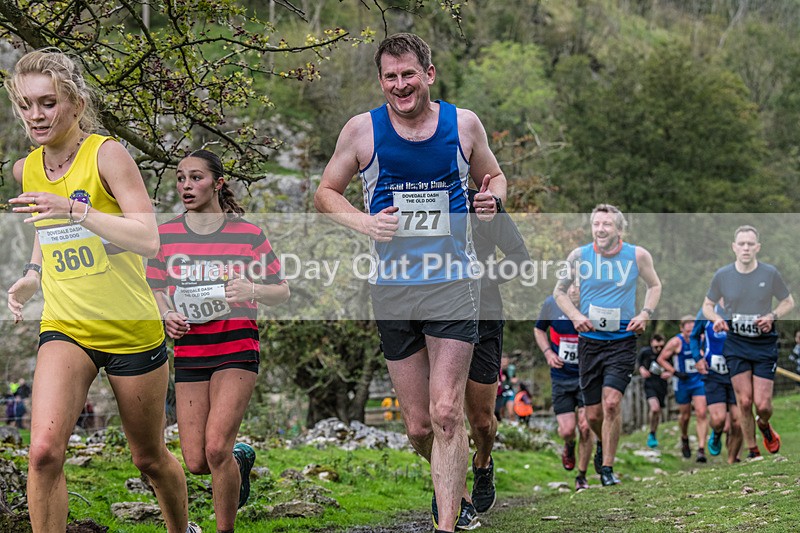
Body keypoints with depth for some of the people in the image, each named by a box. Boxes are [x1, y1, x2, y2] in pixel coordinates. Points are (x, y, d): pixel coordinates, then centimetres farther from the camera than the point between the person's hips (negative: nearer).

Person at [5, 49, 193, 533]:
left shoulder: (107, 154, -14)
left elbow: (148, 239, -24)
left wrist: (75, 210, -33)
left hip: (133, 329, -3)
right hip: (65, 329, 3)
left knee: (149, 457, 13)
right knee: (44, 451, -21)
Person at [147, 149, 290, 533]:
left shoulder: (247, 234, -2)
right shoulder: (166, 235, 5)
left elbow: (282, 292, 3)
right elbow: (156, 290, 15)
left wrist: (252, 290, -19)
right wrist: (167, 315, -7)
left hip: (236, 348, -3)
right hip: (189, 351, 3)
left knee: (216, 448, -18)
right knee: (196, 463, -1)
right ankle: (239, 458, 35)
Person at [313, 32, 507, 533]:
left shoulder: (463, 124, 2)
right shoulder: (362, 130, 0)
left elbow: (494, 176, 18)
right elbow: (326, 192, 9)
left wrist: (492, 197, -5)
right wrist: (364, 222, -9)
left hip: (453, 284, -1)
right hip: (391, 287, 1)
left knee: (446, 413, -13)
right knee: (419, 427, 6)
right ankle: (454, 490, 35)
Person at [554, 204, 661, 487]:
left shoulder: (638, 256, -2)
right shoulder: (579, 256, -2)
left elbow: (654, 286, 16)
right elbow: (559, 291, 12)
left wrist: (645, 314, -1)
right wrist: (575, 316, -5)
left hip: (622, 339, -1)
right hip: (589, 340, 2)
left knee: (611, 402, -18)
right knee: (593, 414, 4)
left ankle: (607, 466, -4)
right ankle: (603, 443, 39)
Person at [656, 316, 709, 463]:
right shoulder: (676, 342, -13)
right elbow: (661, 359, -7)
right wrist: (675, 372, -16)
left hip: (699, 381, 2)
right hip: (682, 383, -1)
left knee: (701, 414, -13)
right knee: (685, 416, 9)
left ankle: (701, 449, -15)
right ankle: (684, 439, 40)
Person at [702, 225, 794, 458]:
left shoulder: (770, 273, -5)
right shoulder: (722, 275, -2)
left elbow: (788, 302, 8)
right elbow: (707, 305, 12)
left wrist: (772, 316, -11)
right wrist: (716, 318, -10)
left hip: (764, 343, -1)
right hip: (735, 343, 1)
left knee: (762, 404, -5)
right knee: (744, 401, -3)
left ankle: (764, 426, 32)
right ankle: (752, 452, 14)